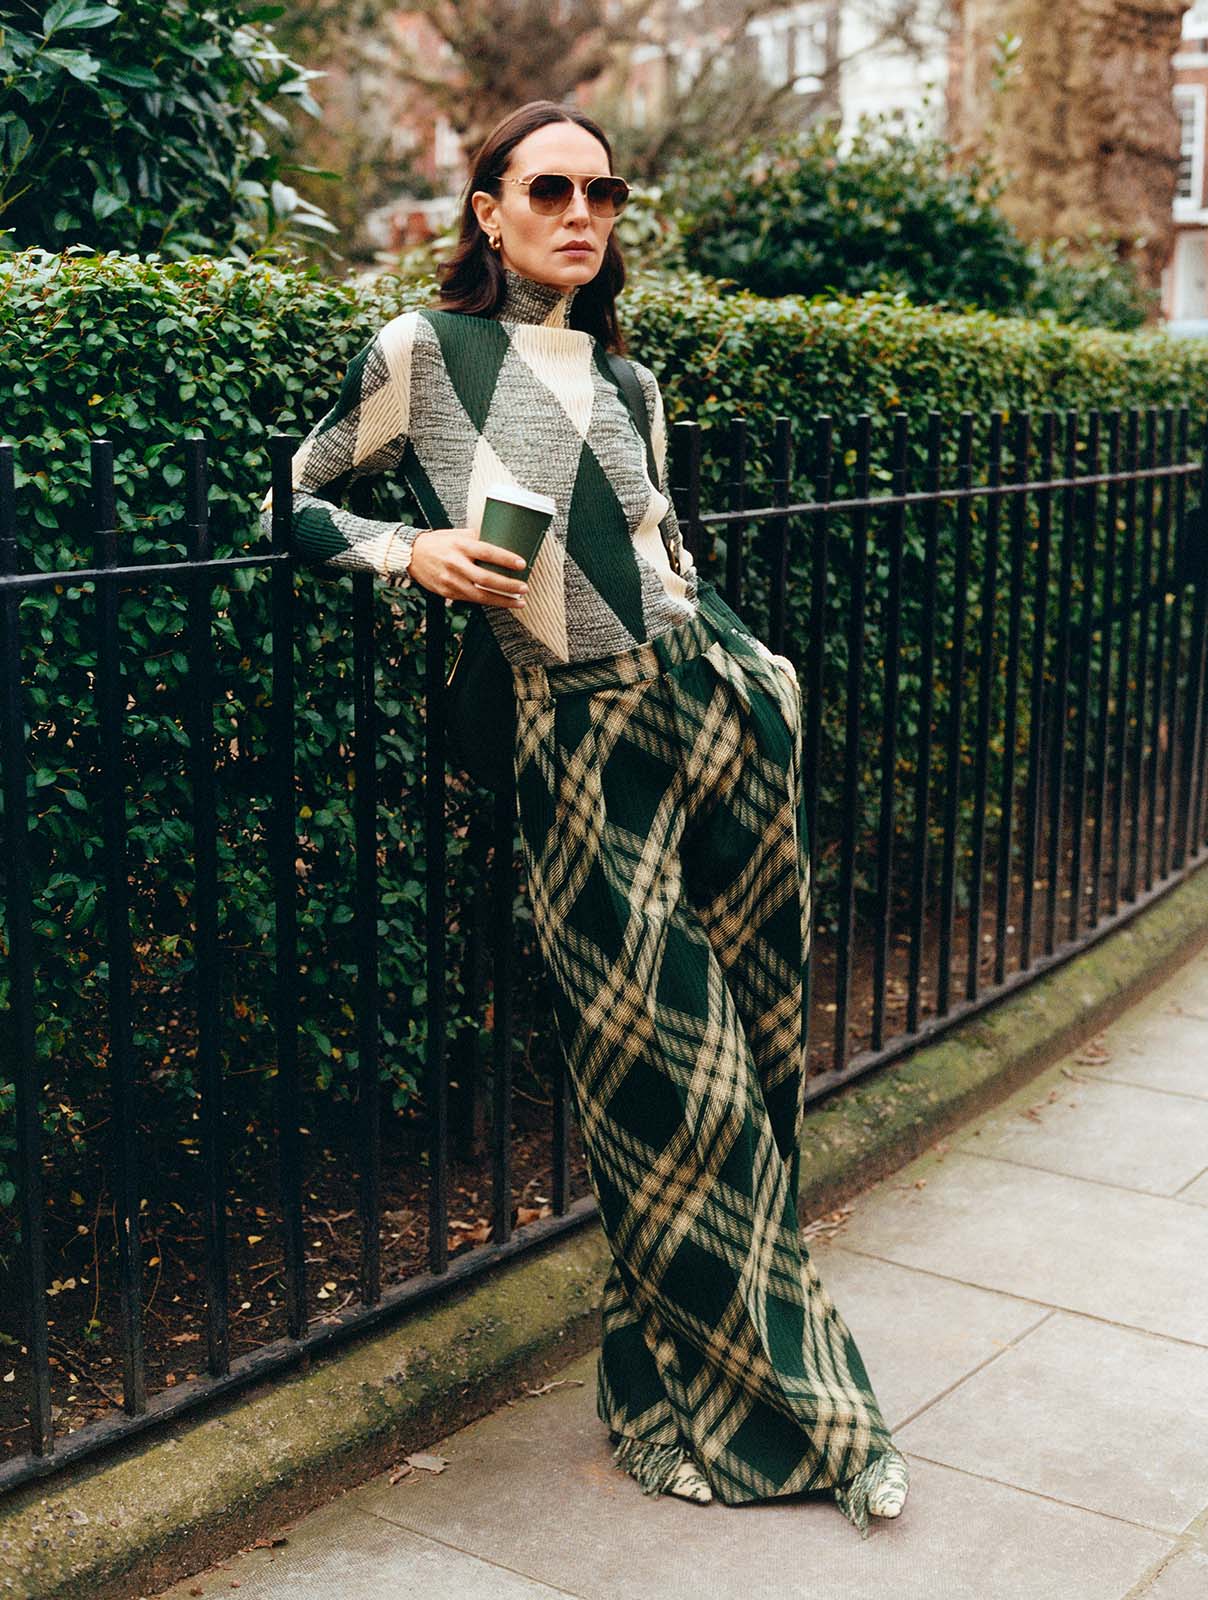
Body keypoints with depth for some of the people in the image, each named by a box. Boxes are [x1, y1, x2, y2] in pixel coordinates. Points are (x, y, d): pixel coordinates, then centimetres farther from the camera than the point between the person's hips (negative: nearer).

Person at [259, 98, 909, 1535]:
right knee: (672, 1086, -1)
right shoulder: (421, 353, 2)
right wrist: (414, 552, -8)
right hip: (580, 749, -5)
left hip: (715, 705, 5)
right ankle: (783, 1402, 18)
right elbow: (302, 503, 9)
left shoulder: (627, 384, 17)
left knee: (738, 1071, 6)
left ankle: (700, 1382, 25)